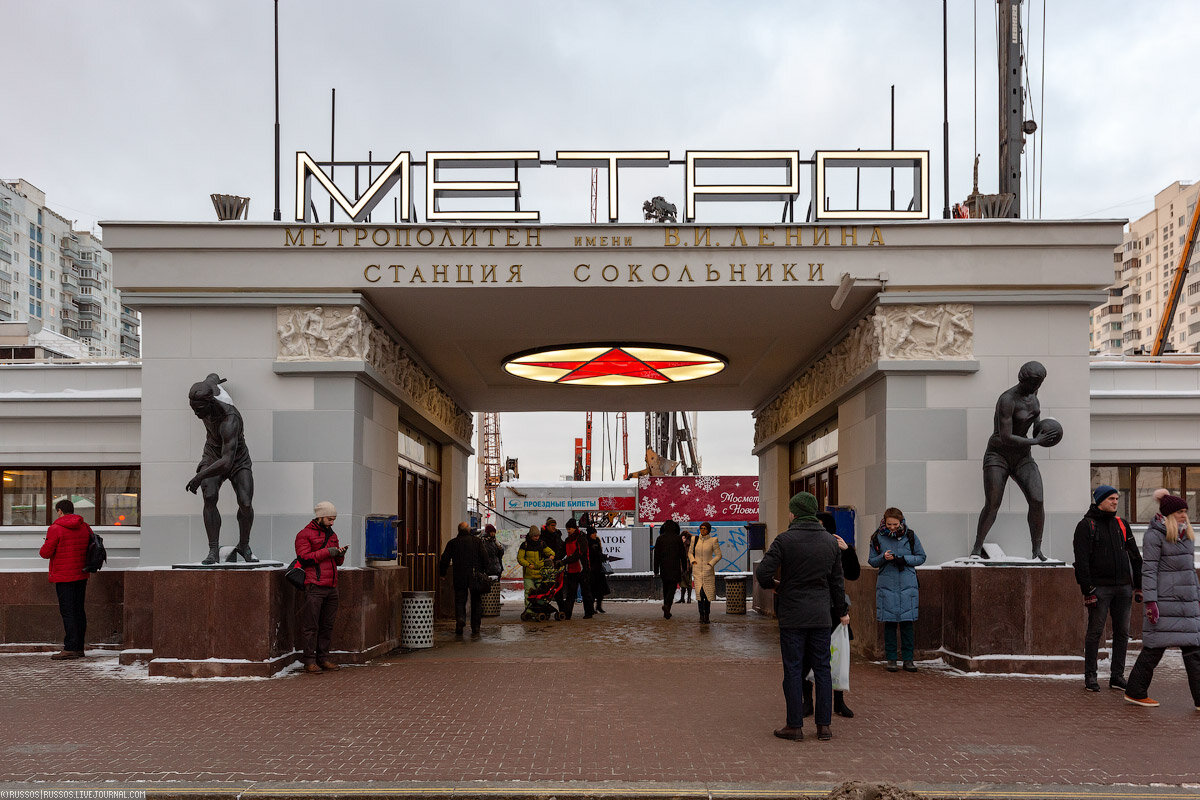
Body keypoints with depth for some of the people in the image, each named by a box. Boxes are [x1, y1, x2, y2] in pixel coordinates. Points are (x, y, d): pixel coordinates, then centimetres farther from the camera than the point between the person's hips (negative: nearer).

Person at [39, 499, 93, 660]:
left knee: (67, 612, -7)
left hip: (64, 576, -7)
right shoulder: (85, 527, 9)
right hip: (81, 575, 7)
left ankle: (70, 648, -9)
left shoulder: (56, 528, -11)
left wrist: (42, 550, 9)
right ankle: (79, 648, 13)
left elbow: (46, 552, -12)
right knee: (79, 610, 10)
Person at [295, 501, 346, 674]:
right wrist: (327, 552, -14)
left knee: (327, 625, 7)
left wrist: (340, 554, 1)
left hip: (331, 588, 7)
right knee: (311, 625, -6)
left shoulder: (332, 535, 22)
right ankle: (310, 661, -4)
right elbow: (304, 557, -12)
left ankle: (323, 658, 13)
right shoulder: (304, 534, 0)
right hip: (314, 587, -7)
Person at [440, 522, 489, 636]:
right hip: (475, 576, 0)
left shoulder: (452, 543, 4)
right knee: (476, 602, 8)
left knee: (460, 601, 10)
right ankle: (475, 628, 7)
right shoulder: (477, 541, 3)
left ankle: (460, 619, -17)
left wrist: (442, 573, 14)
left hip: (459, 577, 0)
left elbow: (444, 560, 4)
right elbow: (485, 558, -2)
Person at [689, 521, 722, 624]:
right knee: (699, 592, -11)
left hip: (708, 570, -1)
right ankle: (701, 615, -4)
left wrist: (711, 563, -11)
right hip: (697, 570, 1)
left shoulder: (713, 540, -2)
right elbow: (690, 553, 16)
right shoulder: (695, 540, 6)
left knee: (707, 593, 4)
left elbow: (718, 555, 1)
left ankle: (706, 615, 17)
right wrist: (692, 561, -2)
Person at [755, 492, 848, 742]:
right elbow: (837, 581, 10)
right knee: (822, 669, 9)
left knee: (793, 670, 3)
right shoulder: (830, 541, 5)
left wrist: (775, 585, 8)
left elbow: (762, 573, -14)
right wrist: (841, 611, 22)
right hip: (821, 615, 4)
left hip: (793, 616, -4)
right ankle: (824, 725, 11)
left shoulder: (785, 540, -9)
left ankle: (795, 726, 7)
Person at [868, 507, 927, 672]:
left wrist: (904, 559, -10)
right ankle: (891, 659, 10)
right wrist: (883, 557, -13)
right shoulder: (878, 537, 1)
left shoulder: (910, 535, 1)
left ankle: (908, 659, 9)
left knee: (907, 623, 1)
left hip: (907, 585, 0)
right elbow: (872, 561, 7)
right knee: (889, 623, 2)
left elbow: (921, 557, 7)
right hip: (886, 586, 0)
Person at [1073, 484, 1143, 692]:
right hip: (1099, 587, -5)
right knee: (1095, 632, -2)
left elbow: (1134, 556, 18)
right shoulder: (1086, 525, -3)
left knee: (1122, 632, 6)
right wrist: (1087, 590, -14)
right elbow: (1081, 561, -8)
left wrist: (1138, 585, 11)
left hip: (1123, 587, 5)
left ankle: (1117, 676, 14)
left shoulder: (1121, 525, 14)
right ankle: (1090, 676, 4)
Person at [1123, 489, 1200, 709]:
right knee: (1155, 646, -2)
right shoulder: (1155, 535, -8)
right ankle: (1135, 692, 9)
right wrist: (1150, 601, -18)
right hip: (1164, 600, -7)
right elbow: (1149, 570, -12)